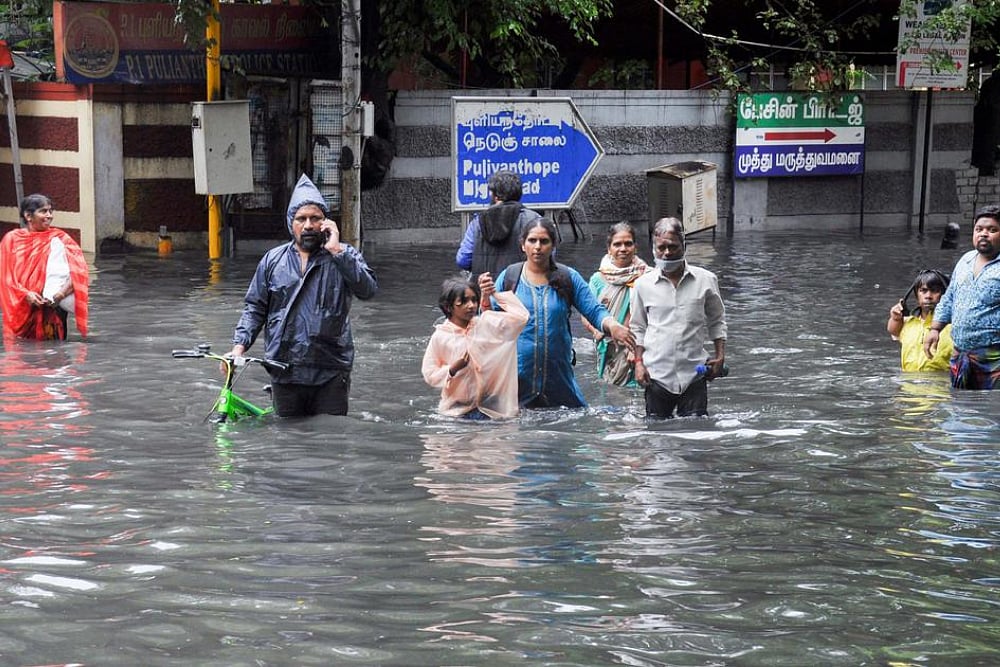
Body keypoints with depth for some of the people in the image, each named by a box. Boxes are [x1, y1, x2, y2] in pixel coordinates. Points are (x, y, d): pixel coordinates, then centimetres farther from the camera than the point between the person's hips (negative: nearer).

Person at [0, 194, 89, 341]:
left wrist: (62, 293, -22)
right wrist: (26, 294, -15)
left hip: (52, 311, -1)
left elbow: (79, 272, -4)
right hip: (21, 312, 1)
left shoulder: (59, 239, 4)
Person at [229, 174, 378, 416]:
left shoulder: (344, 257, 3)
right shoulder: (273, 260, 10)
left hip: (330, 372, -2)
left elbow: (368, 290, -14)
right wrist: (239, 346, -1)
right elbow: (255, 308, 13)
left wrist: (336, 250, -15)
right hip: (284, 373, 2)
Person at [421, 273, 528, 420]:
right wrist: (453, 369, -18)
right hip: (456, 410, -1)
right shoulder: (440, 336, -5)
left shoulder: (486, 325, -1)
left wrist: (495, 294, -8)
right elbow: (429, 375, -1)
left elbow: (520, 316, -7)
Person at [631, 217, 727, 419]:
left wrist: (720, 356, 4)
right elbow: (638, 328, 12)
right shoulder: (643, 284, 3)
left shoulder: (706, 280, 2)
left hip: (694, 373, 0)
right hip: (657, 373, 0)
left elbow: (716, 321, 14)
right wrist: (638, 362, 1)